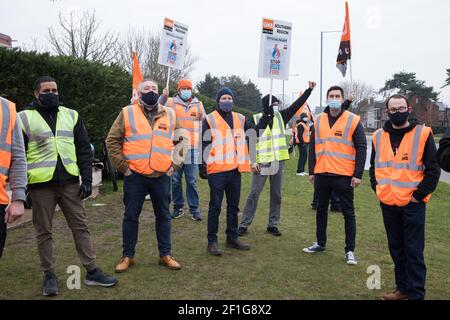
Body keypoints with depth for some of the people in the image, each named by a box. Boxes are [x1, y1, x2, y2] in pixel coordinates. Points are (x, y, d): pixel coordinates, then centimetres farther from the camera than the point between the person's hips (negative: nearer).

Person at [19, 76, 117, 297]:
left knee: (80, 226, 6)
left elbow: (83, 149, 9)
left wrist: (87, 179, 1)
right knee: (44, 231, 6)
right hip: (41, 183, -2)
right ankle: (49, 275, 19)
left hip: (69, 181, 2)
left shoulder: (71, 116, 9)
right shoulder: (25, 118, 2)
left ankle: (92, 272, 14)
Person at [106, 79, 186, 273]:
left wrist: (174, 164, 6)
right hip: (135, 176, -2)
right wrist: (123, 166, -4)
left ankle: (165, 255, 23)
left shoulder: (170, 115, 8)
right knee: (131, 216, 7)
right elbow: (112, 140, 1)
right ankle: (127, 256, 21)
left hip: (162, 176, 2)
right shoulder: (127, 113, 0)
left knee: (163, 216, 10)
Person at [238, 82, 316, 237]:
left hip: (279, 161, 4)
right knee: (254, 194, 0)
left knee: (276, 194, 9)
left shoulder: (281, 116, 8)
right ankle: (244, 224, 9)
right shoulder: (256, 119, -3)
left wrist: (309, 90, -1)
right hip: (262, 162, -4)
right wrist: (253, 161, -13)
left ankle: (273, 224, 20)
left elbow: (297, 104, 7)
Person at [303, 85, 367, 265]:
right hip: (322, 174, 4)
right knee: (321, 209, 15)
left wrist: (358, 174, -11)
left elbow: (361, 148, -6)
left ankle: (350, 250, 13)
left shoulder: (353, 121, -4)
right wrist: (311, 171, 10)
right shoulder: (318, 120, 8)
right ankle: (320, 243, 30)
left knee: (348, 212, 4)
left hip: (344, 176, -4)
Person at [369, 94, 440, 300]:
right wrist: (377, 189, 7)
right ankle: (403, 288, 29)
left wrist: (418, 196, -9)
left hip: (412, 204, -5)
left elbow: (433, 170, -5)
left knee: (414, 251, 1)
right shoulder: (378, 136, 8)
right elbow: (374, 166, 19)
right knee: (396, 248, 15)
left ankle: (416, 294, 12)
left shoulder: (423, 134, -5)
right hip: (387, 204, 5)